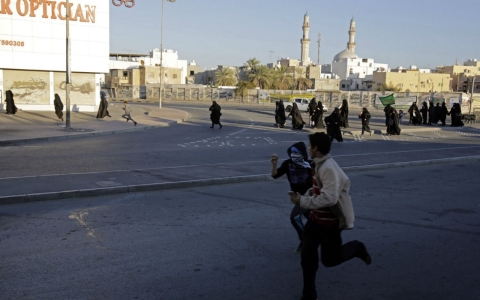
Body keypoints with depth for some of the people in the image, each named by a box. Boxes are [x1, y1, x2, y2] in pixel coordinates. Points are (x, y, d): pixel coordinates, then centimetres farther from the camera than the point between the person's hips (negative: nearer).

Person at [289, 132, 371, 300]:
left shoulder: (328, 168, -28)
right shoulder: (318, 165, 4)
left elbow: (329, 198, -34)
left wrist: (302, 201, -31)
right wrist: (306, 195, 4)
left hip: (331, 220, -9)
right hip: (317, 217, 9)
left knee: (329, 259, 4)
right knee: (307, 254, 9)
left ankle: (357, 248, 31)